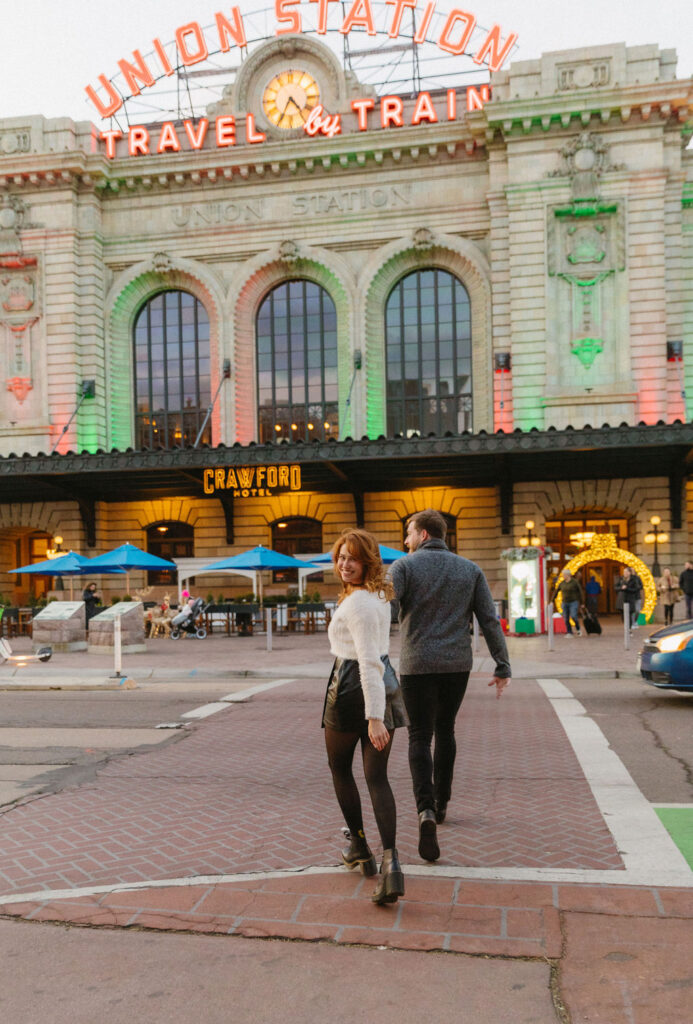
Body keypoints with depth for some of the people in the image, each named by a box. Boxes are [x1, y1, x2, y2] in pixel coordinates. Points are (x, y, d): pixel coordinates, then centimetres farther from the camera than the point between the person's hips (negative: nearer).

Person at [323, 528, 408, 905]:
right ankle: (390, 863, -12)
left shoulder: (357, 603, -18)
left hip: (352, 687, -8)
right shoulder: (379, 594, 12)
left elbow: (369, 661, -24)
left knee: (340, 769, 16)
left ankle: (359, 847, 29)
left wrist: (373, 717, -27)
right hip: (387, 684, 8)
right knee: (377, 777, 2)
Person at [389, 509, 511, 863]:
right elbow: (490, 621, 3)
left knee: (420, 737, 1)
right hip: (458, 665, 3)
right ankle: (441, 803, 31)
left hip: (418, 665, -3)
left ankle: (426, 810, -19)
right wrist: (503, 666, 6)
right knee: (445, 730, 21)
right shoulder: (470, 570, 7)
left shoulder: (404, 567, -3)